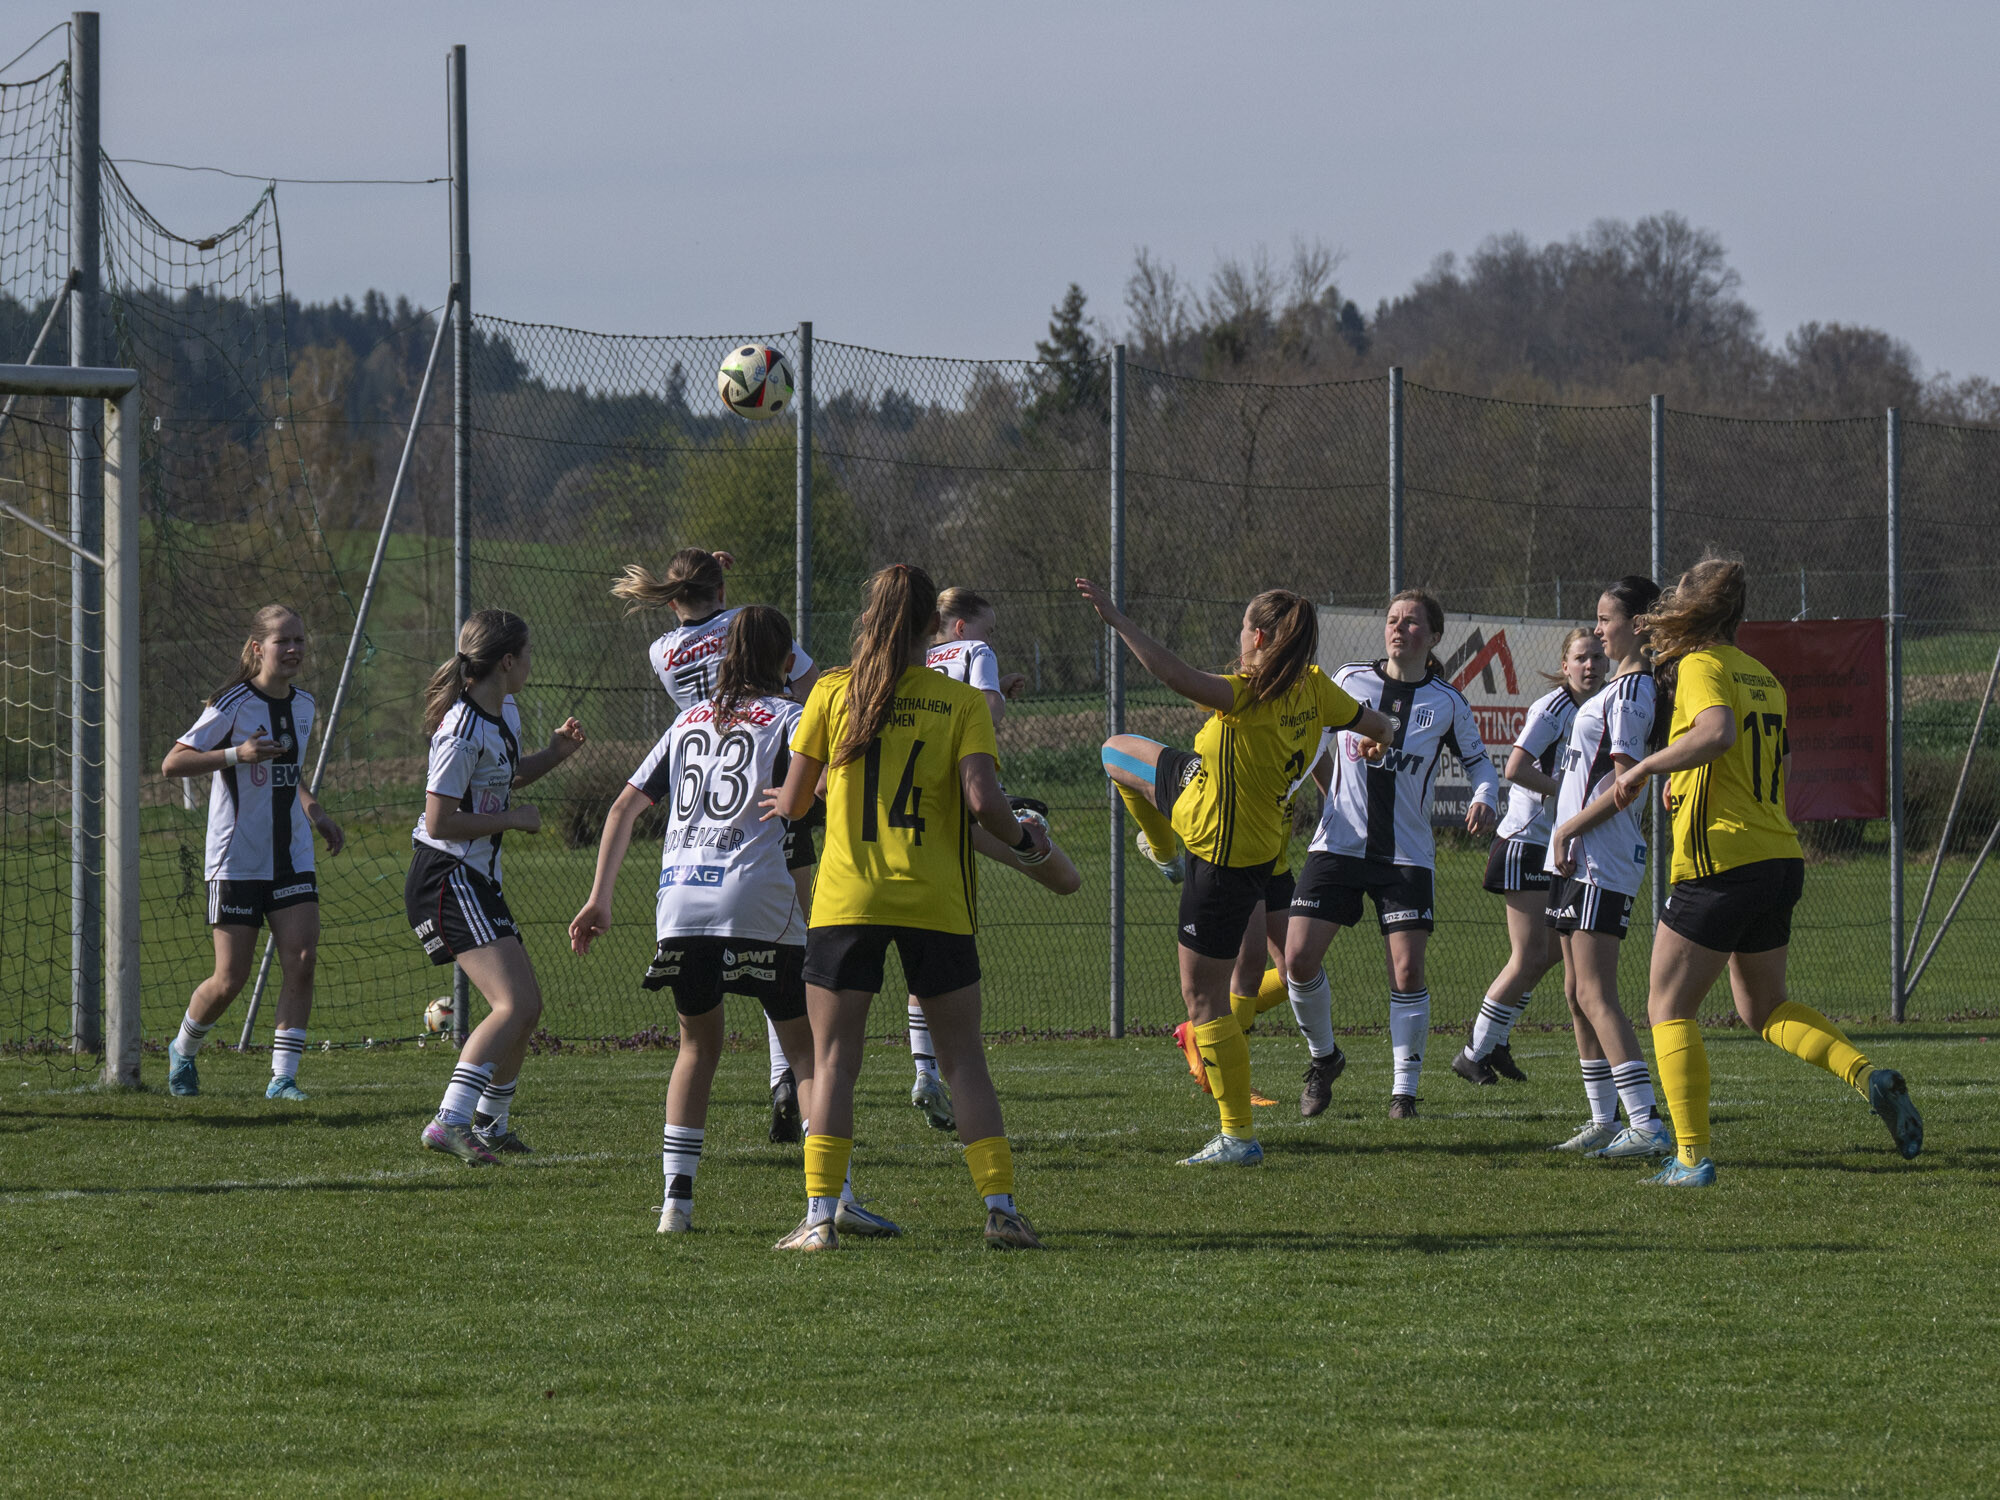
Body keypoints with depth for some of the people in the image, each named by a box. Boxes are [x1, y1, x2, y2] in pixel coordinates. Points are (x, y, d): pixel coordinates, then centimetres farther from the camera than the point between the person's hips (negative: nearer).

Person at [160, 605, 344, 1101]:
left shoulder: (303, 705, 8)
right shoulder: (233, 704, -12)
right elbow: (172, 763, -14)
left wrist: (313, 809, 11)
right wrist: (237, 753, -27)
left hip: (292, 857, 5)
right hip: (237, 861, -5)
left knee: (302, 960, -11)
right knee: (231, 979, -2)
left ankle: (283, 1077, -5)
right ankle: (183, 1051, 27)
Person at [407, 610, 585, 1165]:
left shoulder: (506, 713, 10)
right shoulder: (463, 732, -21)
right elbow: (440, 821, -22)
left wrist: (553, 754, 13)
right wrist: (513, 820, -14)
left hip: (478, 880, 10)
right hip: (446, 877, -10)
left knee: (525, 1005, 17)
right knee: (515, 1005, -22)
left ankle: (491, 1126, 30)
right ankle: (450, 1123, -27)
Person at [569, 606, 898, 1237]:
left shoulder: (688, 722, 21)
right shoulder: (788, 718, 6)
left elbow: (624, 808, 19)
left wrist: (599, 899, 20)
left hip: (679, 899, 4)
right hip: (755, 900, -4)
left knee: (699, 1044, 18)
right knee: (807, 1046, 2)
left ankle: (677, 1197, 9)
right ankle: (836, 1195, -8)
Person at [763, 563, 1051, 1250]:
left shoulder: (834, 692, 2)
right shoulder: (963, 703, -1)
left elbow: (792, 802, 5)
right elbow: (982, 798, -13)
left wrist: (782, 802, 28)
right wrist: (1024, 840, 6)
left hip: (846, 901, 0)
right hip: (936, 903, 0)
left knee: (833, 1063, 4)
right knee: (963, 1059, 9)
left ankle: (820, 1215, -5)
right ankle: (1001, 1207, 3)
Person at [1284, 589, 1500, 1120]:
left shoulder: (1446, 703, 3)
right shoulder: (1348, 680, 3)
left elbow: (1478, 759, 15)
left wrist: (1484, 801, -4)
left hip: (1407, 853, -1)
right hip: (1339, 844, 1)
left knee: (1407, 971, -8)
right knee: (1299, 958, -8)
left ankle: (1405, 1090, 6)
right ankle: (1323, 1057, 18)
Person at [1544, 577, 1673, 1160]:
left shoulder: (1632, 692, -14)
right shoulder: (1621, 687, 17)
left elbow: (1625, 785, -19)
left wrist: (1567, 829, -13)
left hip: (1601, 860, -11)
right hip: (1579, 861, 11)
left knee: (1596, 996, -15)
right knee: (1579, 996, 13)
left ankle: (1649, 1126, -20)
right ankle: (1605, 1121, 19)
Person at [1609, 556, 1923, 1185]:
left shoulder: (1700, 667, -9)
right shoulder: (1762, 676, 16)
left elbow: (1719, 732, -29)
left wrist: (1644, 768, -22)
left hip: (1721, 862, -8)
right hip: (1781, 857, 8)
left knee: (1669, 1008, 3)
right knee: (1764, 1008, 20)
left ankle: (1692, 1157, -6)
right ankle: (1870, 1077, -1)